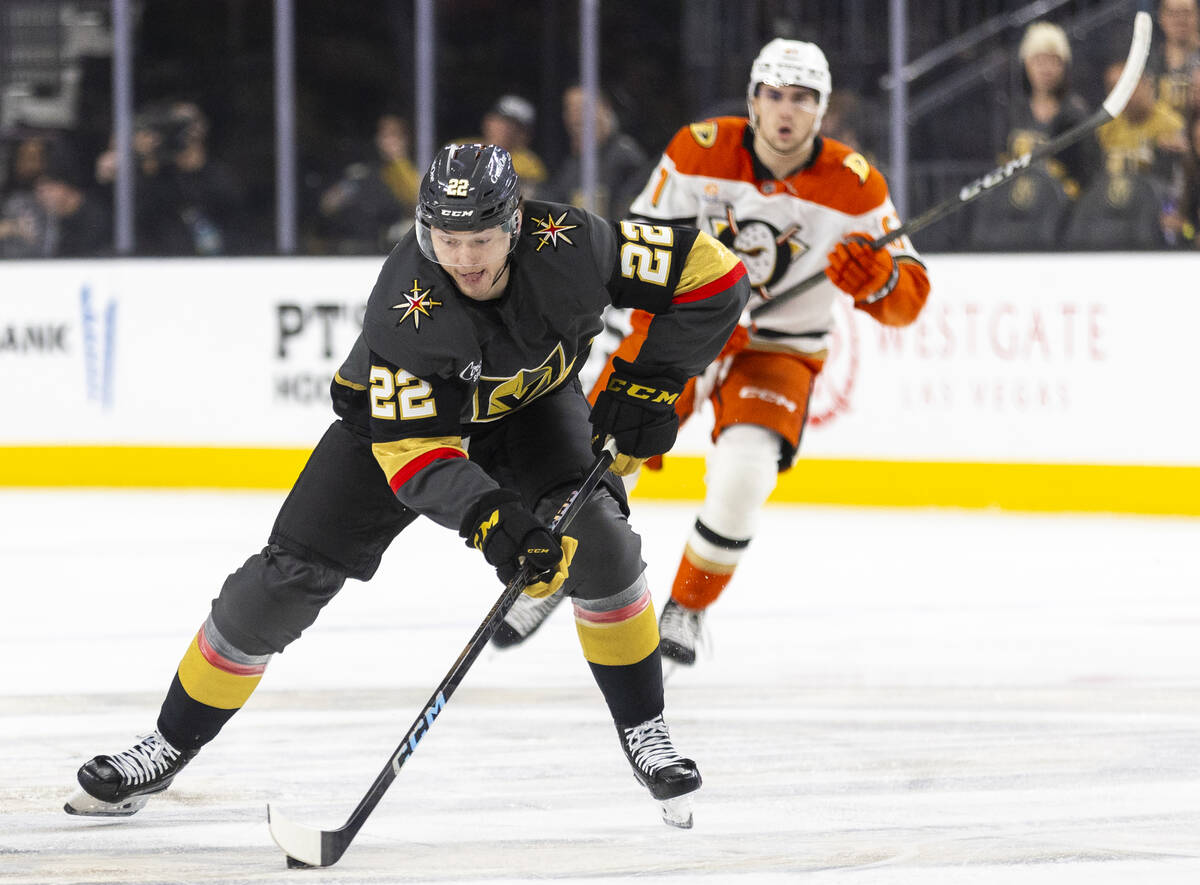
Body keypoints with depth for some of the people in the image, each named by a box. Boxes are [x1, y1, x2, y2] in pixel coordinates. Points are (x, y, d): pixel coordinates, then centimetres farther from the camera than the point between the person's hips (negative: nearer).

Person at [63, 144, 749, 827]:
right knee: (291, 574, -8)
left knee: (597, 537, -25)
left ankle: (643, 729, -7)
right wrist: (488, 518, -51)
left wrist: (649, 386, -25)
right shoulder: (405, 309, -38)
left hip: (533, 401, 2)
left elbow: (713, 274, -23)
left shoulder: (571, 245, -33)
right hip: (398, 412, -2)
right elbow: (411, 450, -36)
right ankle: (168, 749, 7)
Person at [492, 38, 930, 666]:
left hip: (778, 350, -1)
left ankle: (688, 606, -1)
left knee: (742, 474, -27)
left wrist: (878, 281, -36)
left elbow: (908, 297, -12)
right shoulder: (700, 151, -12)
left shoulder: (854, 187, -14)